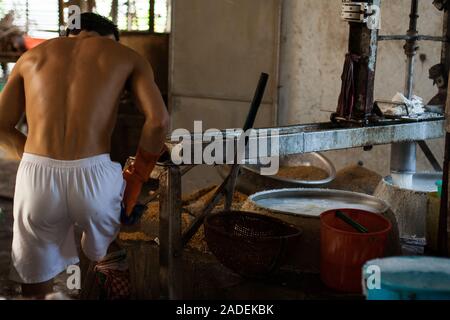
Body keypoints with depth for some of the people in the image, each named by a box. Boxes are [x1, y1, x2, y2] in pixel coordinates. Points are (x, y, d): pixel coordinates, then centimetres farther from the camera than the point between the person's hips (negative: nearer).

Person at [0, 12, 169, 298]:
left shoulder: (33, 56, 22)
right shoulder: (126, 56, 15)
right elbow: (159, 120, -2)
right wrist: (136, 178, 9)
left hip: (36, 178, 3)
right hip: (93, 177, -2)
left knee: (35, 285, 20)